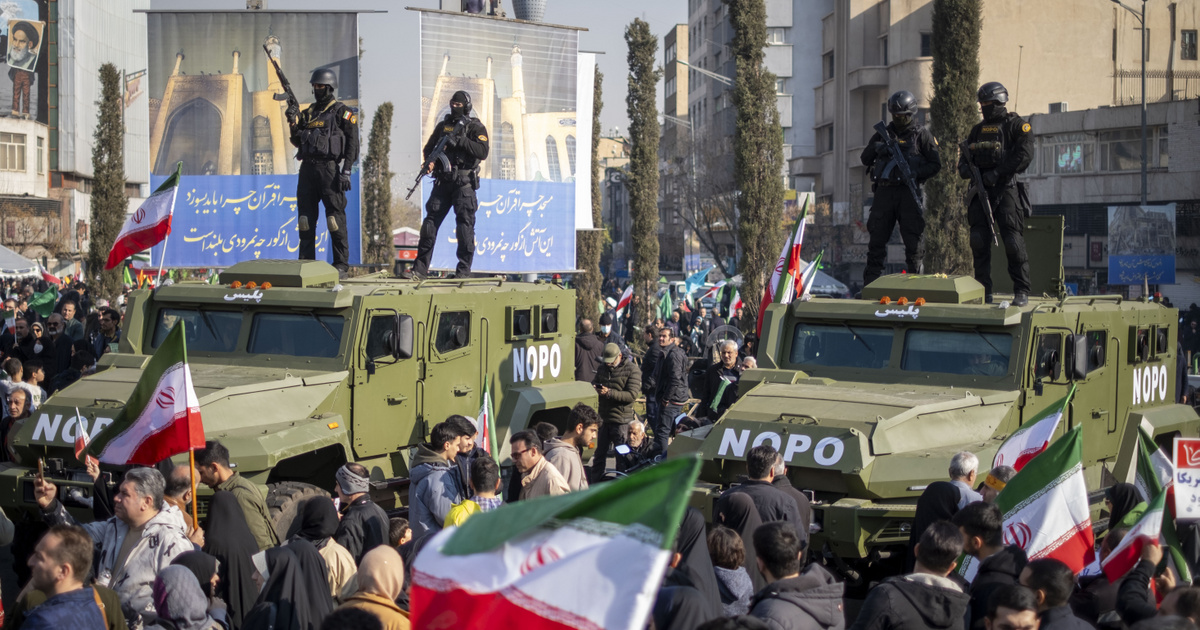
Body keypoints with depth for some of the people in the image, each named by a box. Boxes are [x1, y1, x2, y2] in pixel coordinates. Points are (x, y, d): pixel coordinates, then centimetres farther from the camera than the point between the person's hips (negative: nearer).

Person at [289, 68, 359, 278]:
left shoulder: (343, 113, 0)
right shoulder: (309, 113, 18)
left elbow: (352, 144, -6)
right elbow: (298, 142, 18)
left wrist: (346, 172, -15)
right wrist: (294, 123, -1)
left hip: (329, 169, -6)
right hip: (307, 169, 6)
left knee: (335, 217, -7)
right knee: (306, 217, 6)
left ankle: (341, 264, -3)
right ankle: (306, 262, 11)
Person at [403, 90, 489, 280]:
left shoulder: (476, 128, 0)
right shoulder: (443, 125, 15)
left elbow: (483, 153, -14)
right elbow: (429, 147, 19)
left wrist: (460, 140, -20)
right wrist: (430, 160, -3)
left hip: (464, 184, -5)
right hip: (442, 182, 5)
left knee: (465, 224, -6)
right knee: (430, 221, -1)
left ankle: (464, 269, -1)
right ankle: (420, 268, 0)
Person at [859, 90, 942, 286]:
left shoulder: (922, 135, 6)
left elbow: (936, 164, 4)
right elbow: (865, 160, 15)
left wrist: (916, 173, -13)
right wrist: (876, 148, -6)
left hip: (908, 193, -3)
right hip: (885, 191, 3)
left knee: (913, 240, -4)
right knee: (877, 238, 2)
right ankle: (870, 285, 5)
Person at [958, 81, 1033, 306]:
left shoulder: (1017, 126, 1)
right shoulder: (977, 130, 20)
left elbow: (1024, 155, -11)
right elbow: (965, 156, 22)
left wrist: (997, 172, -17)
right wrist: (965, 168, -2)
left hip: (1004, 189, -6)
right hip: (980, 190, 6)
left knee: (1013, 241, -10)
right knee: (979, 242, 0)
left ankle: (1022, 292, -4)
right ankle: (984, 293, 5)